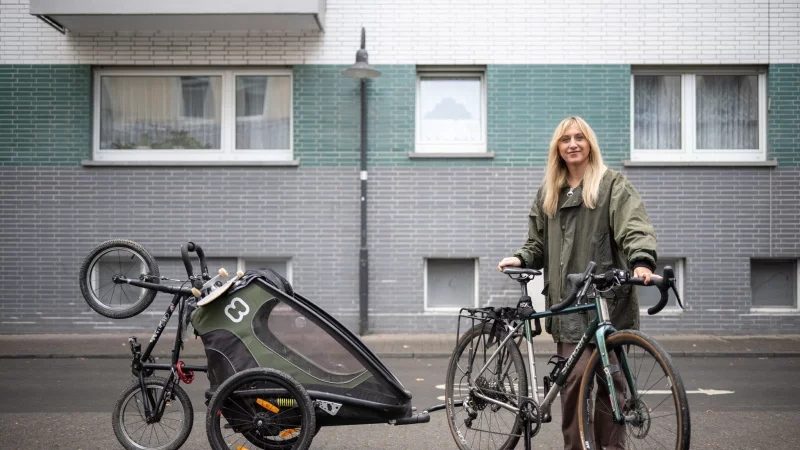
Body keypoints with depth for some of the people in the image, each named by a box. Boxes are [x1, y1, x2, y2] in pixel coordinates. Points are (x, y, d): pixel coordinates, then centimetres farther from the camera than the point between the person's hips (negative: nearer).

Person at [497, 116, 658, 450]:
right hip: (567, 301, 3)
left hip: (607, 298, -3)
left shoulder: (613, 185, 3)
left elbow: (636, 228, -10)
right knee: (575, 375, -3)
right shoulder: (548, 193, 19)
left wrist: (642, 261, -29)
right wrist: (521, 259, 2)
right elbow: (539, 244, 23)